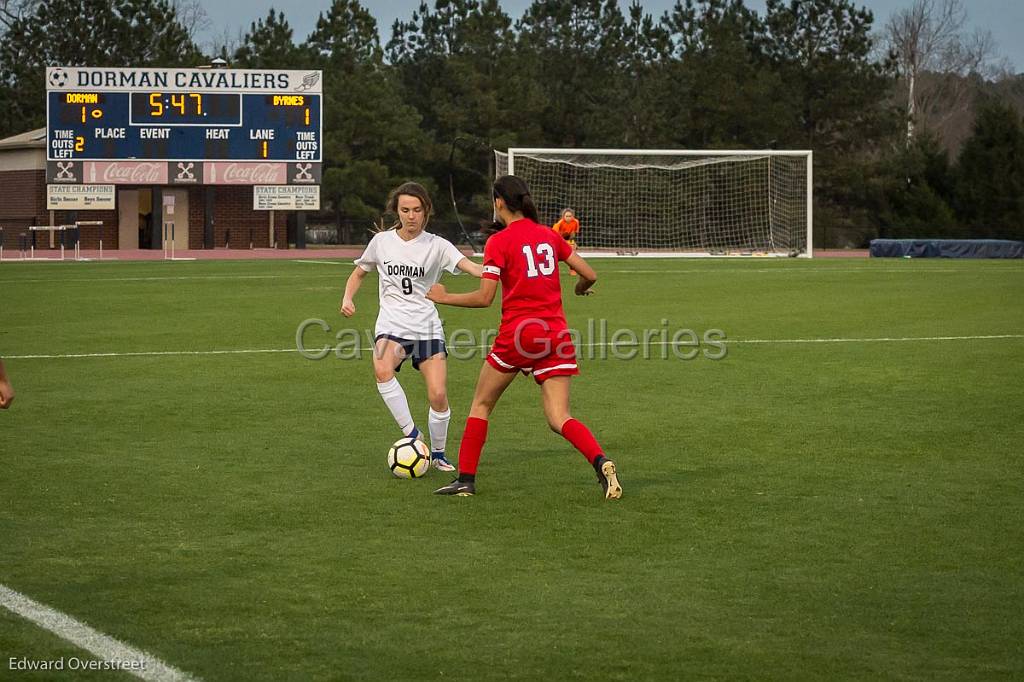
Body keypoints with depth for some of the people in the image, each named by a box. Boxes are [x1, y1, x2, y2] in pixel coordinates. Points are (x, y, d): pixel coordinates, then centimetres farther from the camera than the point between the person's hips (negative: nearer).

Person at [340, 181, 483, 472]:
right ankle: (412, 435, -20)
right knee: (382, 370, -32)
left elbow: (474, 268, -17)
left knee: (438, 395, -11)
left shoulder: (436, 245, -2)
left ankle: (437, 453, 15)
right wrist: (347, 298, 1)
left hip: (427, 327, 0)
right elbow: (358, 273, 20)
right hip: (391, 325, 0)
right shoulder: (381, 241, 5)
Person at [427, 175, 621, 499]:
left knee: (481, 404, 15)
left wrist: (444, 297, 4)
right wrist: (581, 289, 34)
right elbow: (589, 275, 11)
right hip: (556, 333, 4)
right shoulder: (550, 235, 10)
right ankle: (601, 462, -24)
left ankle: (466, 479, 16)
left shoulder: (499, 242, -5)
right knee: (559, 418, 1)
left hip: (517, 332, -4)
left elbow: (484, 298, -10)